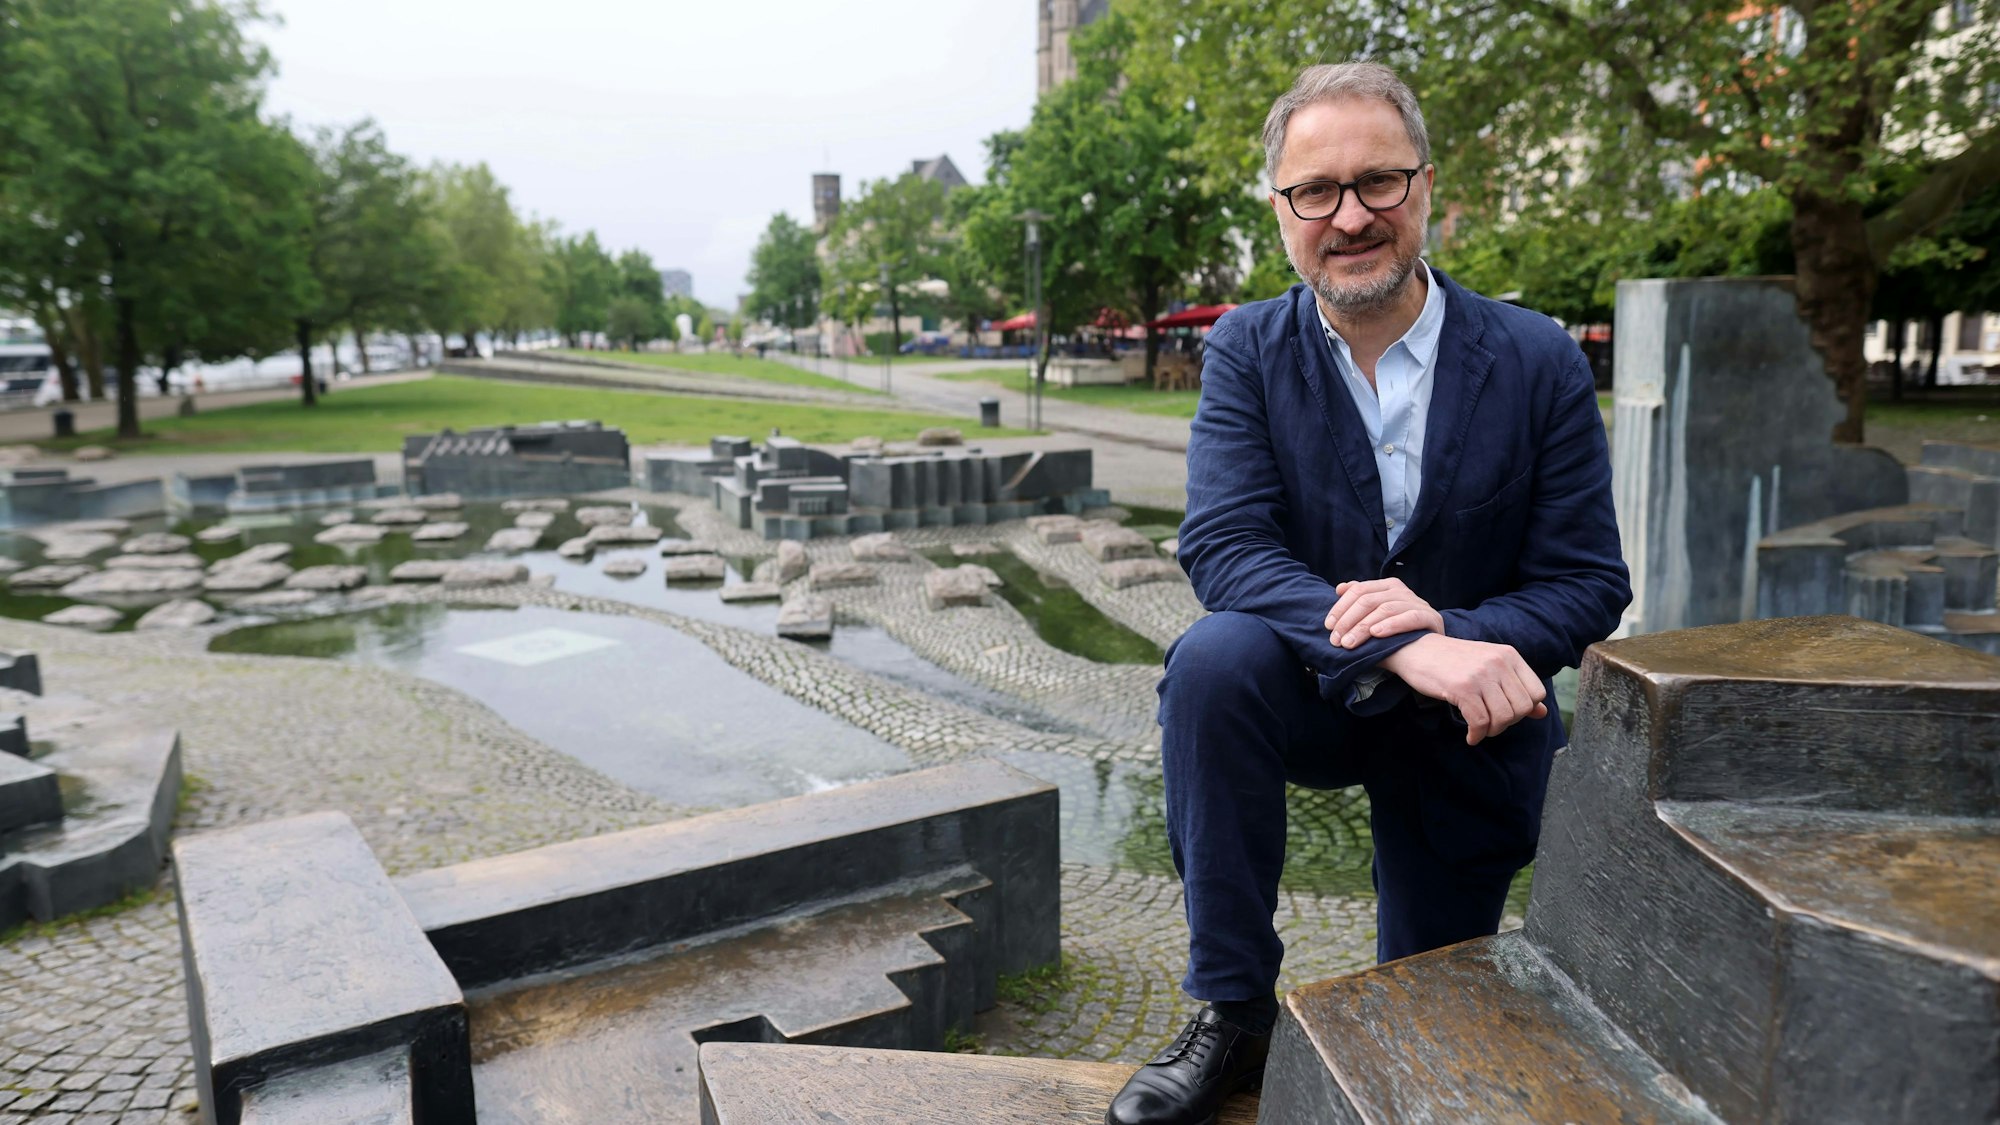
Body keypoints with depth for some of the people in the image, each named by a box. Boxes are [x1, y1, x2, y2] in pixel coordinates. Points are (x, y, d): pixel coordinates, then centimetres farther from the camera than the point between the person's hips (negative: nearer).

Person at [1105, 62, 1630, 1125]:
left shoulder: (1536, 359, -10)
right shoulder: (1246, 351, -10)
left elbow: (1588, 587, -10)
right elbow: (1221, 546, -23)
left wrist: (1448, 628, -32)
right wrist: (1402, 649, -38)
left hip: (1470, 727, 1)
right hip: (1313, 697, 0)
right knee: (1213, 656, -34)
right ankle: (1231, 1014, -19)